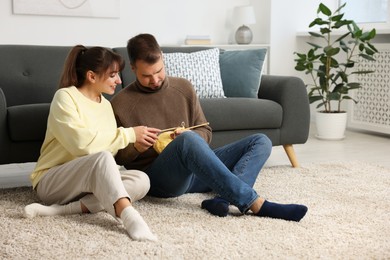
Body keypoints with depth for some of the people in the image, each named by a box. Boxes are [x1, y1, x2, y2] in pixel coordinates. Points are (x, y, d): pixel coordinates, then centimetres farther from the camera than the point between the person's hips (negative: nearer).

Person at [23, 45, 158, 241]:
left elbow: (111, 149, 8)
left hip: (92, 182, 7)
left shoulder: (106, 105, 13)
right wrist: (128, 135, -17)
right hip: (52, 182, -7)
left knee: (141, 180, -21)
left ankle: (62, 209, -28)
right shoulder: (65, 97, -10)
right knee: (102, 157, -34)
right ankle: (130, 218, -49)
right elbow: (83, 143, -23)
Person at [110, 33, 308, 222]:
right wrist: (135, 147, -17)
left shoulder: (183, 88, 12)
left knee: (261, 142, -6)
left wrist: (190, 137, -7)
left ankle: (223, 198, -33)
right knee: (188, 140, -37)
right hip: (156, 179, -5)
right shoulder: (120, 104, 0)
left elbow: (205, 132, 16)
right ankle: (256, 204, -39)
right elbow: (115, 158, 5)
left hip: (195, 171, 6)